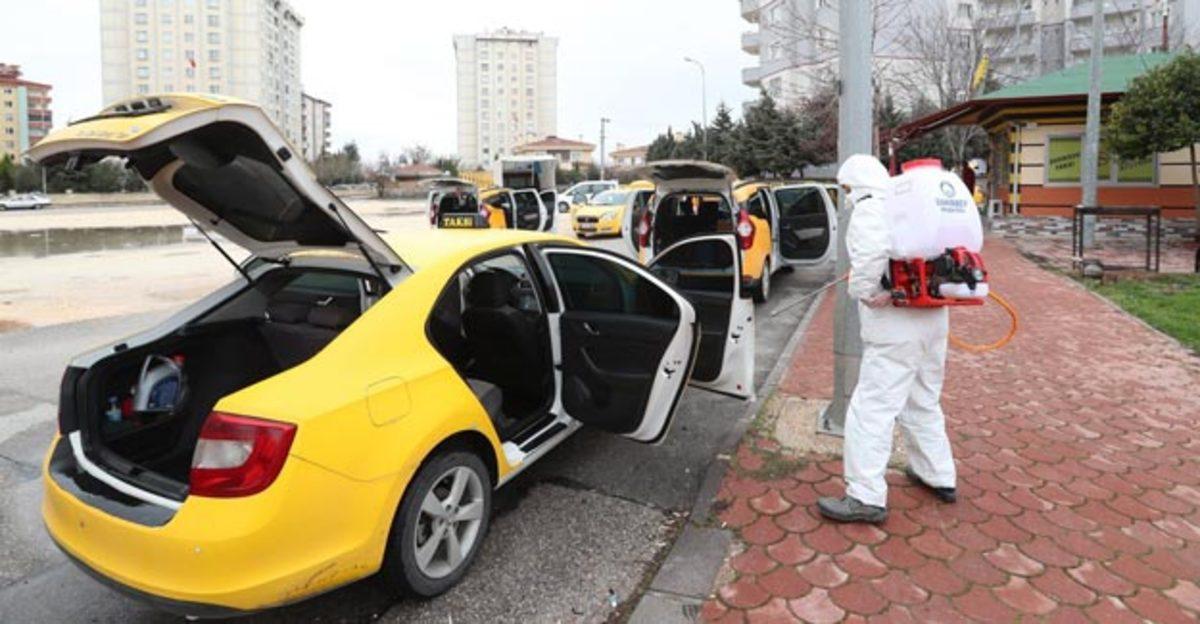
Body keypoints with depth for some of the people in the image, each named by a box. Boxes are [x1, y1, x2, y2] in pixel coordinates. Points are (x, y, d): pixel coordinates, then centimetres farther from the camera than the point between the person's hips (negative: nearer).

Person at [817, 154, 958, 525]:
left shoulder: (868, 211, -12)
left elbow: (872, 252, -33)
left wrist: (863, 291, -18)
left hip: (896, 331, -9)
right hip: (933, 321, 9)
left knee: (871, 410, -4)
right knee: (924, 403, 23)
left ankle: (867, 498, 0)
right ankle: (938, 476, 36)